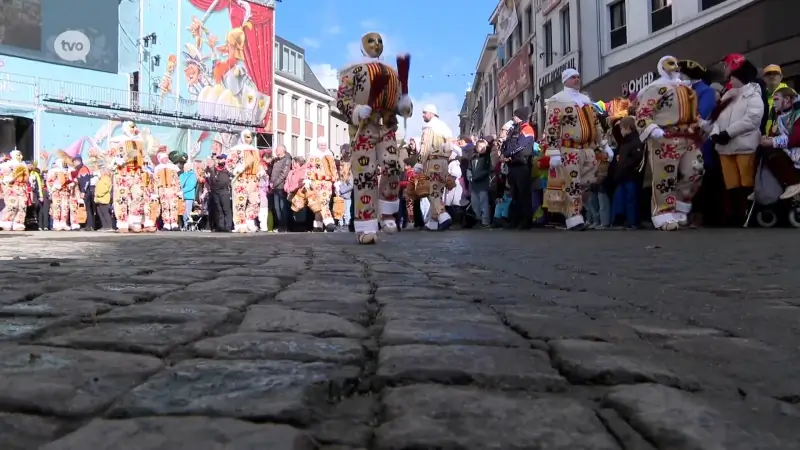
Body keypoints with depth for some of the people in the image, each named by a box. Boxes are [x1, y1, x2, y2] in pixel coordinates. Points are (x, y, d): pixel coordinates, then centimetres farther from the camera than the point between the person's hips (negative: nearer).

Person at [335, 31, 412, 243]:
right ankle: (366, 227, -6)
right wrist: (355, 111, -21)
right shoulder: (354, 70, 6)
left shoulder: (392, 72, 22)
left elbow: (398, 102, 24)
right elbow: (340, 98, -3)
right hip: (363, 128, -4)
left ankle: (387, 214, 9)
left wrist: (405, 105, 0)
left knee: (392, 168, -12)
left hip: (387, 127, 4)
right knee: (365, 174, -9)